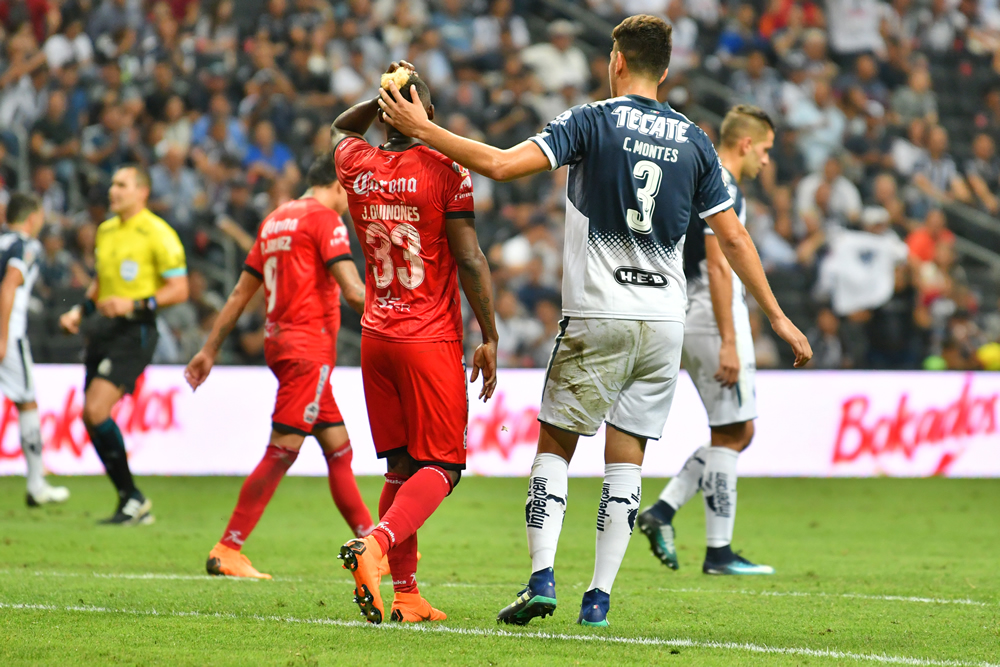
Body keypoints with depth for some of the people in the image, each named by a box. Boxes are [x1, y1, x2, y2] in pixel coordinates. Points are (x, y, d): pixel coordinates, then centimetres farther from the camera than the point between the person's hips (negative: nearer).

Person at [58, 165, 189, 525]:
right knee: (91, 417, 3)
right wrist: (80, 310, 14)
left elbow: (179, 290, -10)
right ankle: (132, 502, 12)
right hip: (102, 329, 8)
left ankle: (132, 499, -8)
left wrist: (135, 304, -21)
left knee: (96, 411, -19)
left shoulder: (157, 233, -8)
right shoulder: (105, 231, 16)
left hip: (133, 331, -8)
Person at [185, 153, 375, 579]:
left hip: (280, 342, 9)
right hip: (309, 347, -9)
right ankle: (226, 551, -12)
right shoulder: (325, 219, -6)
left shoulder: (275, 220, 18)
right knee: (281, 452, -10)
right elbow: (353, 291, -16)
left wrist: (210, 350, 21)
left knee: (339, 448, 12)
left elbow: (241, 293, 19)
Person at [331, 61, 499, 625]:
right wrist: (489, 337, -4)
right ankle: (377, 544, -26)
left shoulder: (357, 165, 3)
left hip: (376, 335, 5)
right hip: (432, 339, -5)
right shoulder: (444, 169, -11)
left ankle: (405, 593, 9)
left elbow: (343, 128, 29)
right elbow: (470, 260, -10)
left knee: (401, 465, 12)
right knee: (440, 468, -1)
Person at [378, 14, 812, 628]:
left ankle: (542, 578, -8)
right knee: (626, 457, 9)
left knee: (556, 445, 7)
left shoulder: (592, 122, -5)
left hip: (598, 318, -3)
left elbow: (502, 164, -15)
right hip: (666, 319, 3)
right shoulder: (694, 140, 7)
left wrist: (422, 128, -6)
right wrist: (778, 317, 14)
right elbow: (734, 238, 8)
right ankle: (600, 595, 3)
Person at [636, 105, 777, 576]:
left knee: (738, 432, 12)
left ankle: (663, 509, 4)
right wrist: (729, 342, -22)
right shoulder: (721, 188, -14)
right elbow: (718, 267, -20)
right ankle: (719, 552, -3)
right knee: (730, 435, -4)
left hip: (689, 320, 10)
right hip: (714, 322, -10)